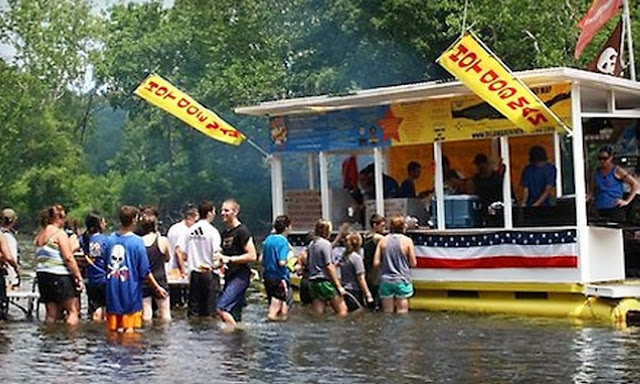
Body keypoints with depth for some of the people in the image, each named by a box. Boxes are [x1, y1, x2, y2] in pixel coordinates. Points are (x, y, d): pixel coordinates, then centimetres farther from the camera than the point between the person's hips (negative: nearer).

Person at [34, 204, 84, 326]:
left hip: (42, 274, 8)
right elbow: (68, 258, -13)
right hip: (59, 275, -8)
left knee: (51, 313, 11)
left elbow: (38, 258, 14)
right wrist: (79, 277, -9)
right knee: (73, 310, -3)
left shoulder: (40, 235, 14)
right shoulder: (59, 233, -8)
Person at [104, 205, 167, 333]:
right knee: (129, 330, 0)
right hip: (130, 291, -5)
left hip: (112, 290, 5)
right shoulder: (137, 242, -12)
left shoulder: (110, 239, 2)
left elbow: (105, 263, 12)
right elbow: (145, 271, -9)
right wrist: (157, 288, 1)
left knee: (112, 330, 11)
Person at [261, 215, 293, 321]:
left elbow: (261, 259, 11)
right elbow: (282, 262, -22)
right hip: (279, 277, -8)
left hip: (268, 276, 8)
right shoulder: (283, 241, -15)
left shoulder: (268, 239, 8)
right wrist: (289, 255, -6)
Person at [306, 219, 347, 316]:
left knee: (318, 313, 5)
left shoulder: (311, 244, 12)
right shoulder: (325, 243, -10)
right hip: (324, 281, -8)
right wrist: (339, 286, -12)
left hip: (312, 281, 8)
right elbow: (329, 266, -14)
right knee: (342, 310, -2)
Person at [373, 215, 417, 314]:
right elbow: (413, 264, -3)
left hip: (386, 280, 2)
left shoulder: (383, 240, 0)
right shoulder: (407, 241, -6)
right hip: (402, 280, -2)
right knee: (402, 314, 2)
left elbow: (376, 263, -1)